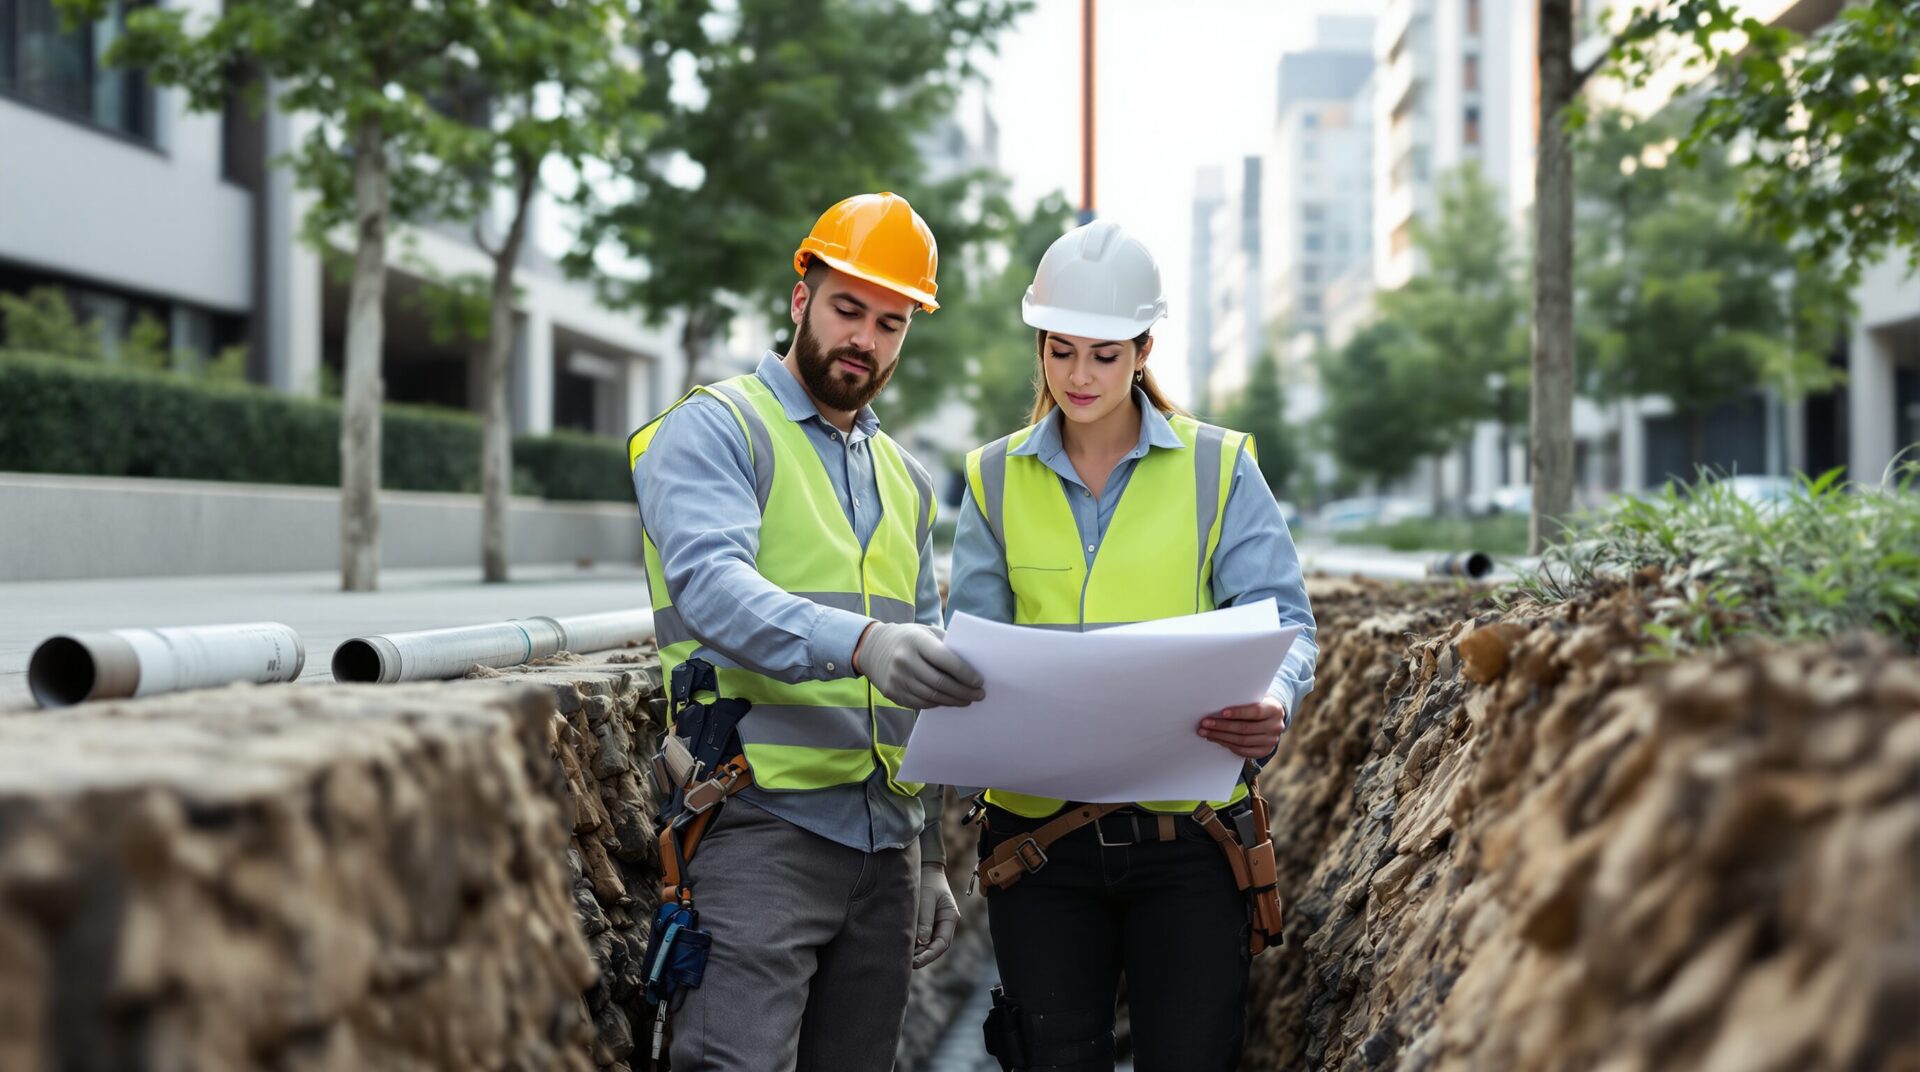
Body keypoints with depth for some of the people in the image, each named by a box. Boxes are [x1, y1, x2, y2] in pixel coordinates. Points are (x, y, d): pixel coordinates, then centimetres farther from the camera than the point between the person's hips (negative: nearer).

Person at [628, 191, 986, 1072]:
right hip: (762, 824, -6)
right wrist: (861, 643, -37)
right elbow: (711, 585, -21)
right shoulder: (713, 429, -1)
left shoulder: (904, 478, 20)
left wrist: (932, 856, 19)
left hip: (886, 837, 6)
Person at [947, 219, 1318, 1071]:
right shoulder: (998, 480, 7)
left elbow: (1280, 621, -5)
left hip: (1188, 835, -1)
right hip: (1039, 831, 1)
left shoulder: (1218, 468, 2)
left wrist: (1272, 701, -27)